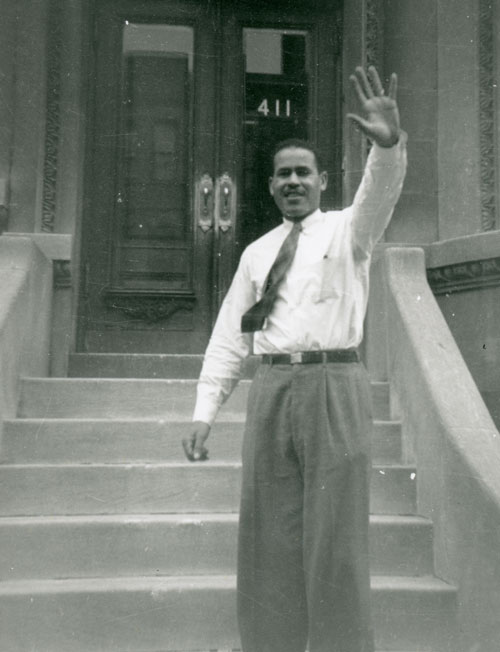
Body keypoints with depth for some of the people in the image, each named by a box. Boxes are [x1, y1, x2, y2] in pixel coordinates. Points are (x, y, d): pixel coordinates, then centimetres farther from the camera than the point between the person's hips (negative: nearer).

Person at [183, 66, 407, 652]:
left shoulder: (347, 230, 8)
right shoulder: (257, 253, 16)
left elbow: (381, 191, -16)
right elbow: (228, 336, 12)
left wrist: (389, 142, -37)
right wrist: (204, 413, 4)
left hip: (334, 388, -3)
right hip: (272, 390, 4)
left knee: (335, 538, -1)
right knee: (268, 541, 6)